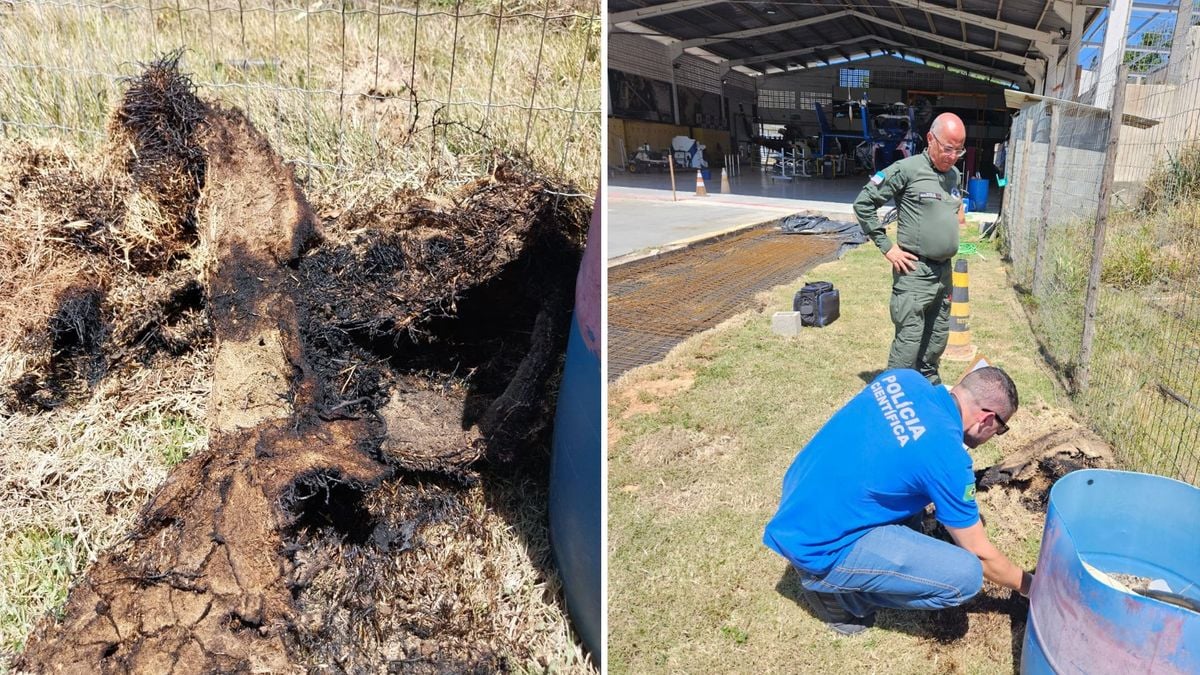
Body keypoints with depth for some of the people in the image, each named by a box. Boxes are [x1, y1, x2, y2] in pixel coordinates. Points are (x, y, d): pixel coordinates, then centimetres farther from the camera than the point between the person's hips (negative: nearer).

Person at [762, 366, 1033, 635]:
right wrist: (1026, 584, 16)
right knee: (965, 576, -11)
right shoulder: (947, 456, -19)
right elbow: (980, 554, -4)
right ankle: (832, 589, 3)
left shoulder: (904, 378, 0)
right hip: (817, 546, -8)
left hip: (797, 505, 9)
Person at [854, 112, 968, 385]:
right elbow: (864, 203, -10)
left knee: (938, 337, 16)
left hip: (945, 270, 7)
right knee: (909, 340, -9)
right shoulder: (907, 169, -10)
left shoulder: (954, 174, 13)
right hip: (914, 272, -7)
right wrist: (886, 246, -11)